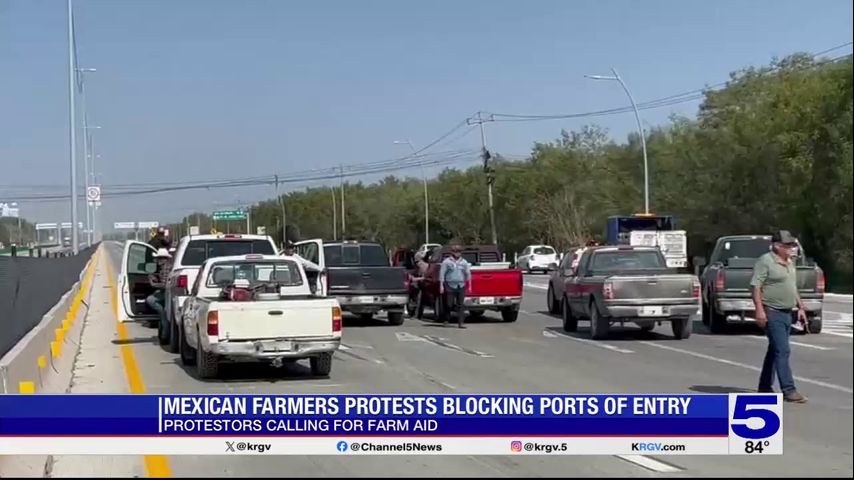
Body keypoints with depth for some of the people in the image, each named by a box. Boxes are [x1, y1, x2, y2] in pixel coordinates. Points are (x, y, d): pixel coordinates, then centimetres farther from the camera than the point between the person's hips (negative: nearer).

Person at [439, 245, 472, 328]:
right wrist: (441, 285, -7)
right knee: (449, 304, -3)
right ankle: (445, 319, 17)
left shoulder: (464, 262, 10)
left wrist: (469, 285, 13)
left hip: (461, 286, 3)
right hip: (450, 286, -3)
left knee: (461, 305, 0)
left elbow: (468, 274, 15)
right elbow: (442, 274, -2)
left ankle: (460, 323, 1)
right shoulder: (446, 262, -1)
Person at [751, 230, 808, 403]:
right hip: (772, 313, -9)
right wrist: (759, 310, -24)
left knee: (775, 351, 13)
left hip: (787, 313, 9)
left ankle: (765, 387, 21)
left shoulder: (790, 263, 16)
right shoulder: (765, 261, -12)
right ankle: (788, 390, -13)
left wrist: (800, 307, 19)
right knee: (782, 351, -12)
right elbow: (756, 286, -17)